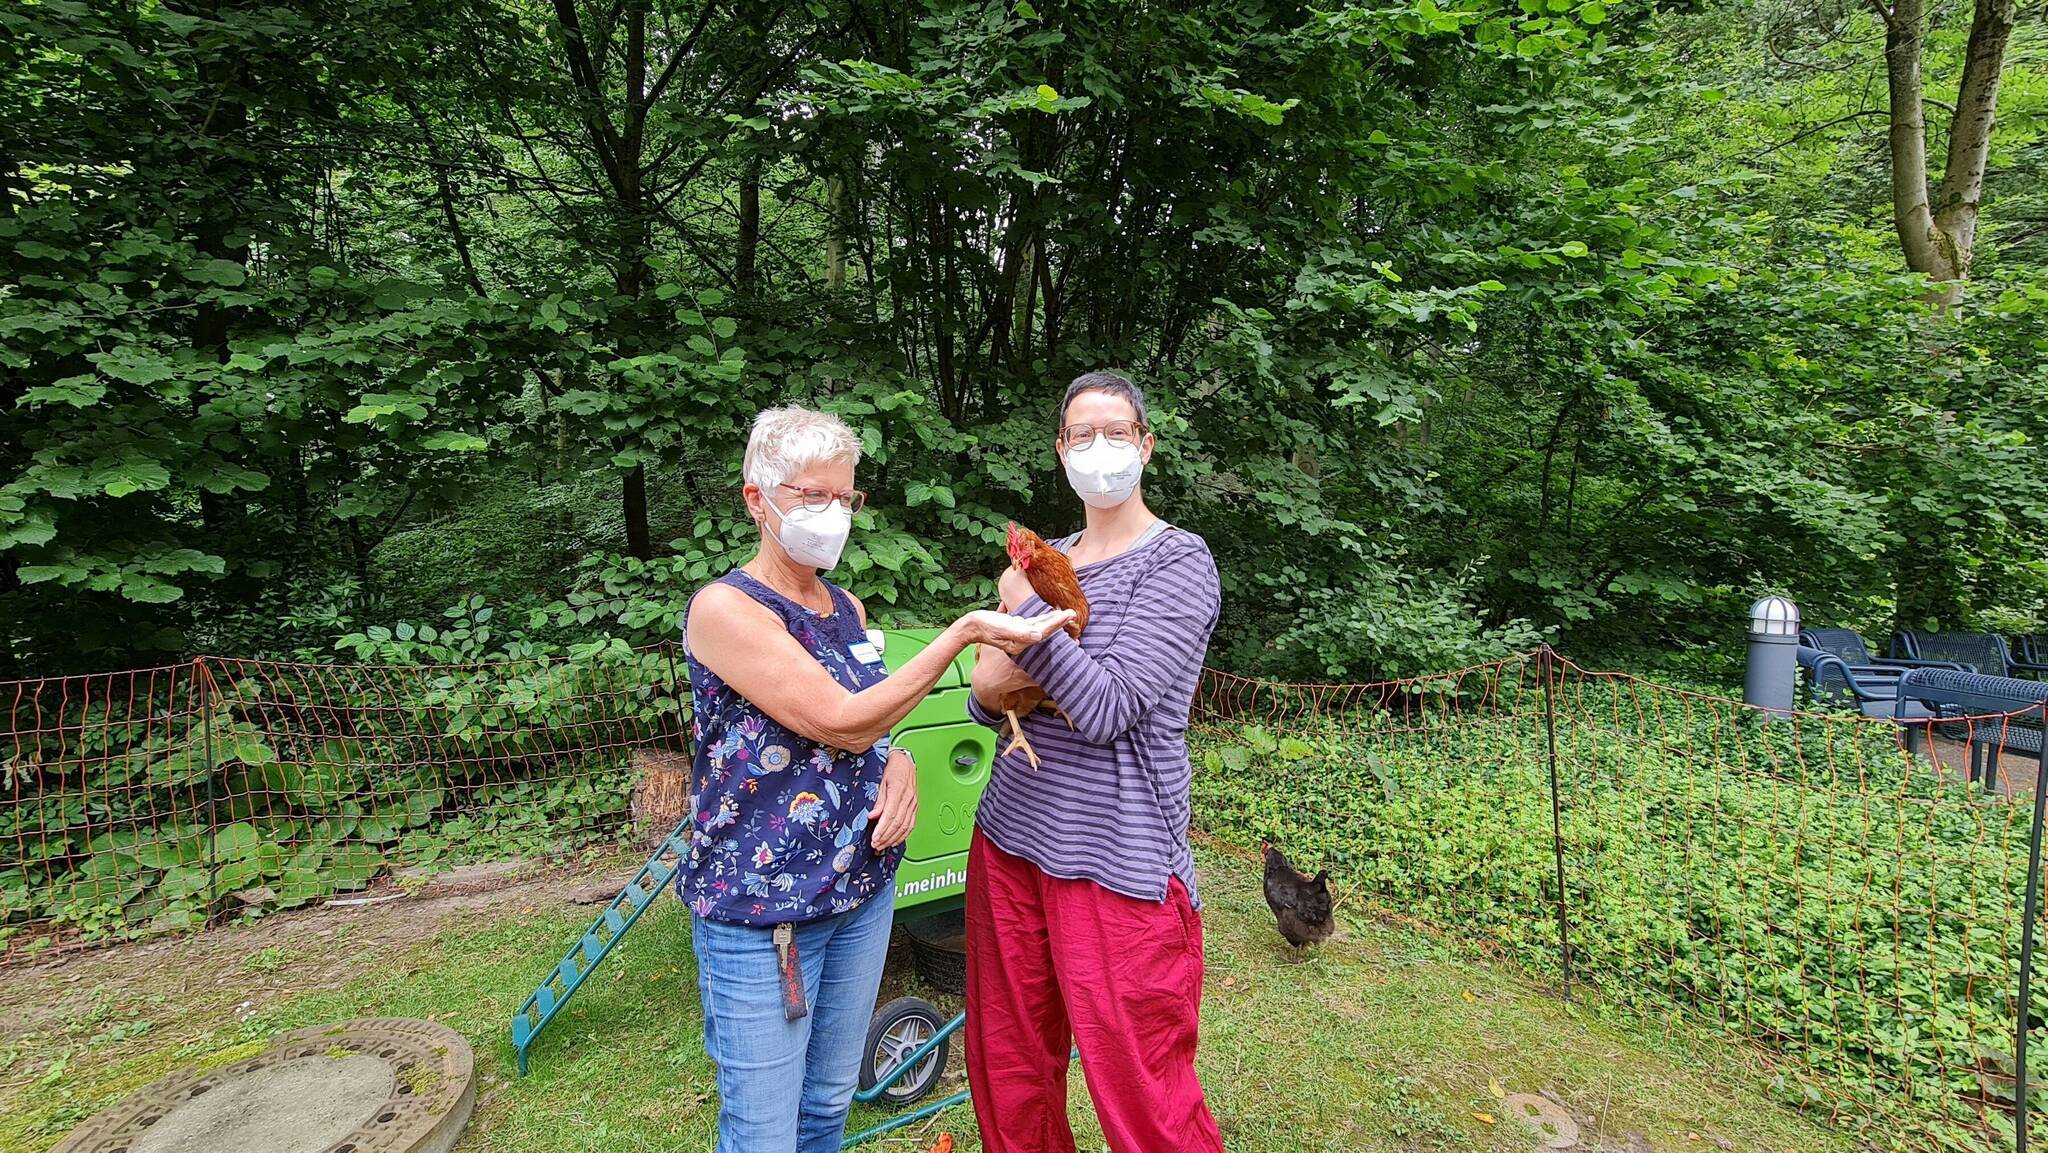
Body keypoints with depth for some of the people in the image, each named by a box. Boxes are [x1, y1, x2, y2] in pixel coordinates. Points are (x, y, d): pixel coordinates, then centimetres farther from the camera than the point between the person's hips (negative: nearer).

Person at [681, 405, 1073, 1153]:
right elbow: (838, 722, -22)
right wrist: (967, 632, -25)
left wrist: (897, 762, -6)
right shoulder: (725, 608, -16)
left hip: (864, 887, 7)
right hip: (762, 905, -6)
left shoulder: (847, 608, 6)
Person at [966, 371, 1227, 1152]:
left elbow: (1107, 708, -19)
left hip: (1115, 859, -6)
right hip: (1012, 837, 6)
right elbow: (985, 696, 12)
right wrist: (989, 686, -10)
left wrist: (1026, 607, -14)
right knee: (1007, 1070, 18)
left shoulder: (1178, 563, -8)